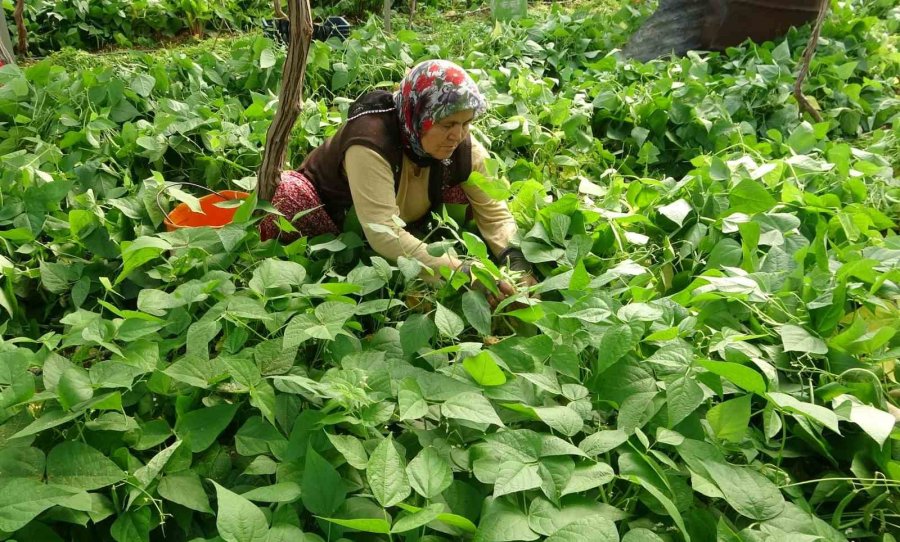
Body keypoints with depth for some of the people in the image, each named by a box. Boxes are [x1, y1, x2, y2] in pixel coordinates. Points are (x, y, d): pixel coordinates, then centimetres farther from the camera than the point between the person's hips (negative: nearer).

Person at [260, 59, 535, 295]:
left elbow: (495, 214, -18)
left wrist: (517, 263, -38)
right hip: (332, 222, -4)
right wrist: (462, 273, -49)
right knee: (283, 193, -36)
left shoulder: (463, 147, -19)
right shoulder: (371, 140, -37)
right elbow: (385, 235, -45)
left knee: (467, 191, -15)